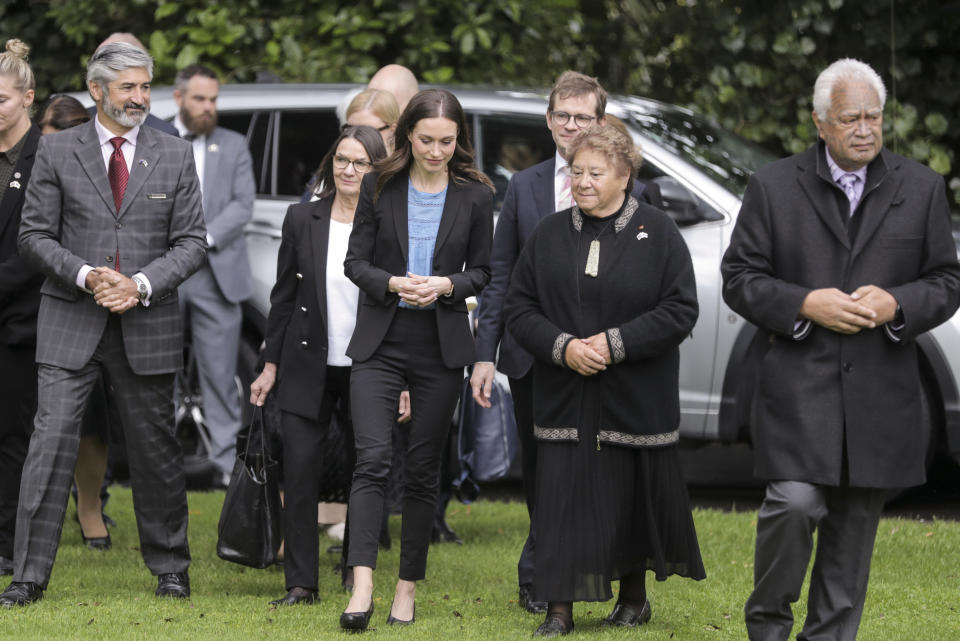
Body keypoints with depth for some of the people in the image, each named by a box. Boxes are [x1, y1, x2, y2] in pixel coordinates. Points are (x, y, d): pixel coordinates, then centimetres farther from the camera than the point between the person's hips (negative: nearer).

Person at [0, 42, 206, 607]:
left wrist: (141, 284, -12)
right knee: (51, 443, -8)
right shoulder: (57, 152, 3)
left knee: (157, 451, 9)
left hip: (147, 323, 1)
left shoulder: (175, 157, 5)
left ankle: (170, 567, 24)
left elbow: (192, 242, 3)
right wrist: (85, 276, -14)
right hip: (71, 326, -1)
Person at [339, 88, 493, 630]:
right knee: (372, 457, -13)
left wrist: (446, 285, -13)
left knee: (424, 468, 5)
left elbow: (482, 271, 8)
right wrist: (393, 283, -16)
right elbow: (356, 261, 3)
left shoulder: (476, 195, 1)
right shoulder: (380, 186, 1)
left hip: (441, 346, 1)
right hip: (380, 341, -1)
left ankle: (409, 587, 13)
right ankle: (362, 588, -21)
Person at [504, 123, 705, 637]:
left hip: (636, 397, -2)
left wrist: (615, 343, -16)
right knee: (563, 498, -3)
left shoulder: (658, 233, -2)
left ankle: (634, 596, 25)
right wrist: (562, 346, -13)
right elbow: (519, 308, 5)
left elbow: (680, 310, -7)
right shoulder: (549, 235, 6)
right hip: (564, 397, 2)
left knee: (634, 497, 7)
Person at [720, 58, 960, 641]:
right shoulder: (774, 187, 2)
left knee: (857, 520, 6)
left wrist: (896, 304, -11)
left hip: (881, 391, 2)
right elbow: (739, 279, 3)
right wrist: (805, 304, -13)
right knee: (795, 503, -15)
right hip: (799, 382, -2)